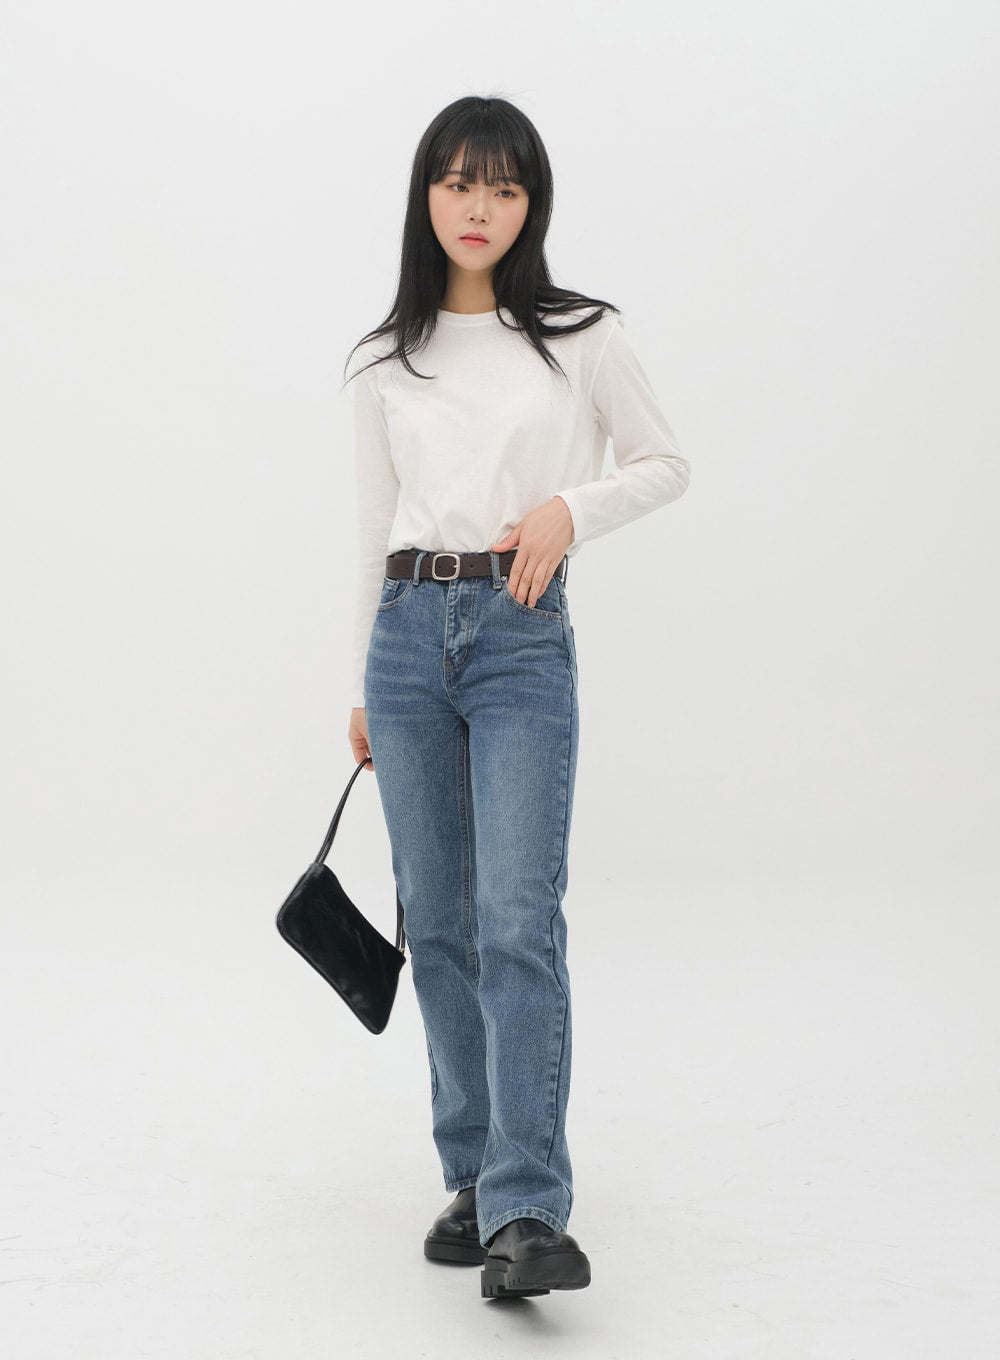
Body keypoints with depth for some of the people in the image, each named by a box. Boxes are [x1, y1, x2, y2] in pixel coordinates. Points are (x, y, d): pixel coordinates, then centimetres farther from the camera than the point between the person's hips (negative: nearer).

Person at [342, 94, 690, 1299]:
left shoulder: (581, 336, 3)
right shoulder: (384, 363, 10)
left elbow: (664, 465, 11)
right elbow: (376, 528, 15)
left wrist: (571, 508, -8)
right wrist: (363, 688, 16)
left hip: (521, 638, -3)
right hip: (409, 635, 3)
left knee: (518, 922, -13)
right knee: (438, 924, 6)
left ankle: (526, 1212, -11)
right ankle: (474, 1178, 18)